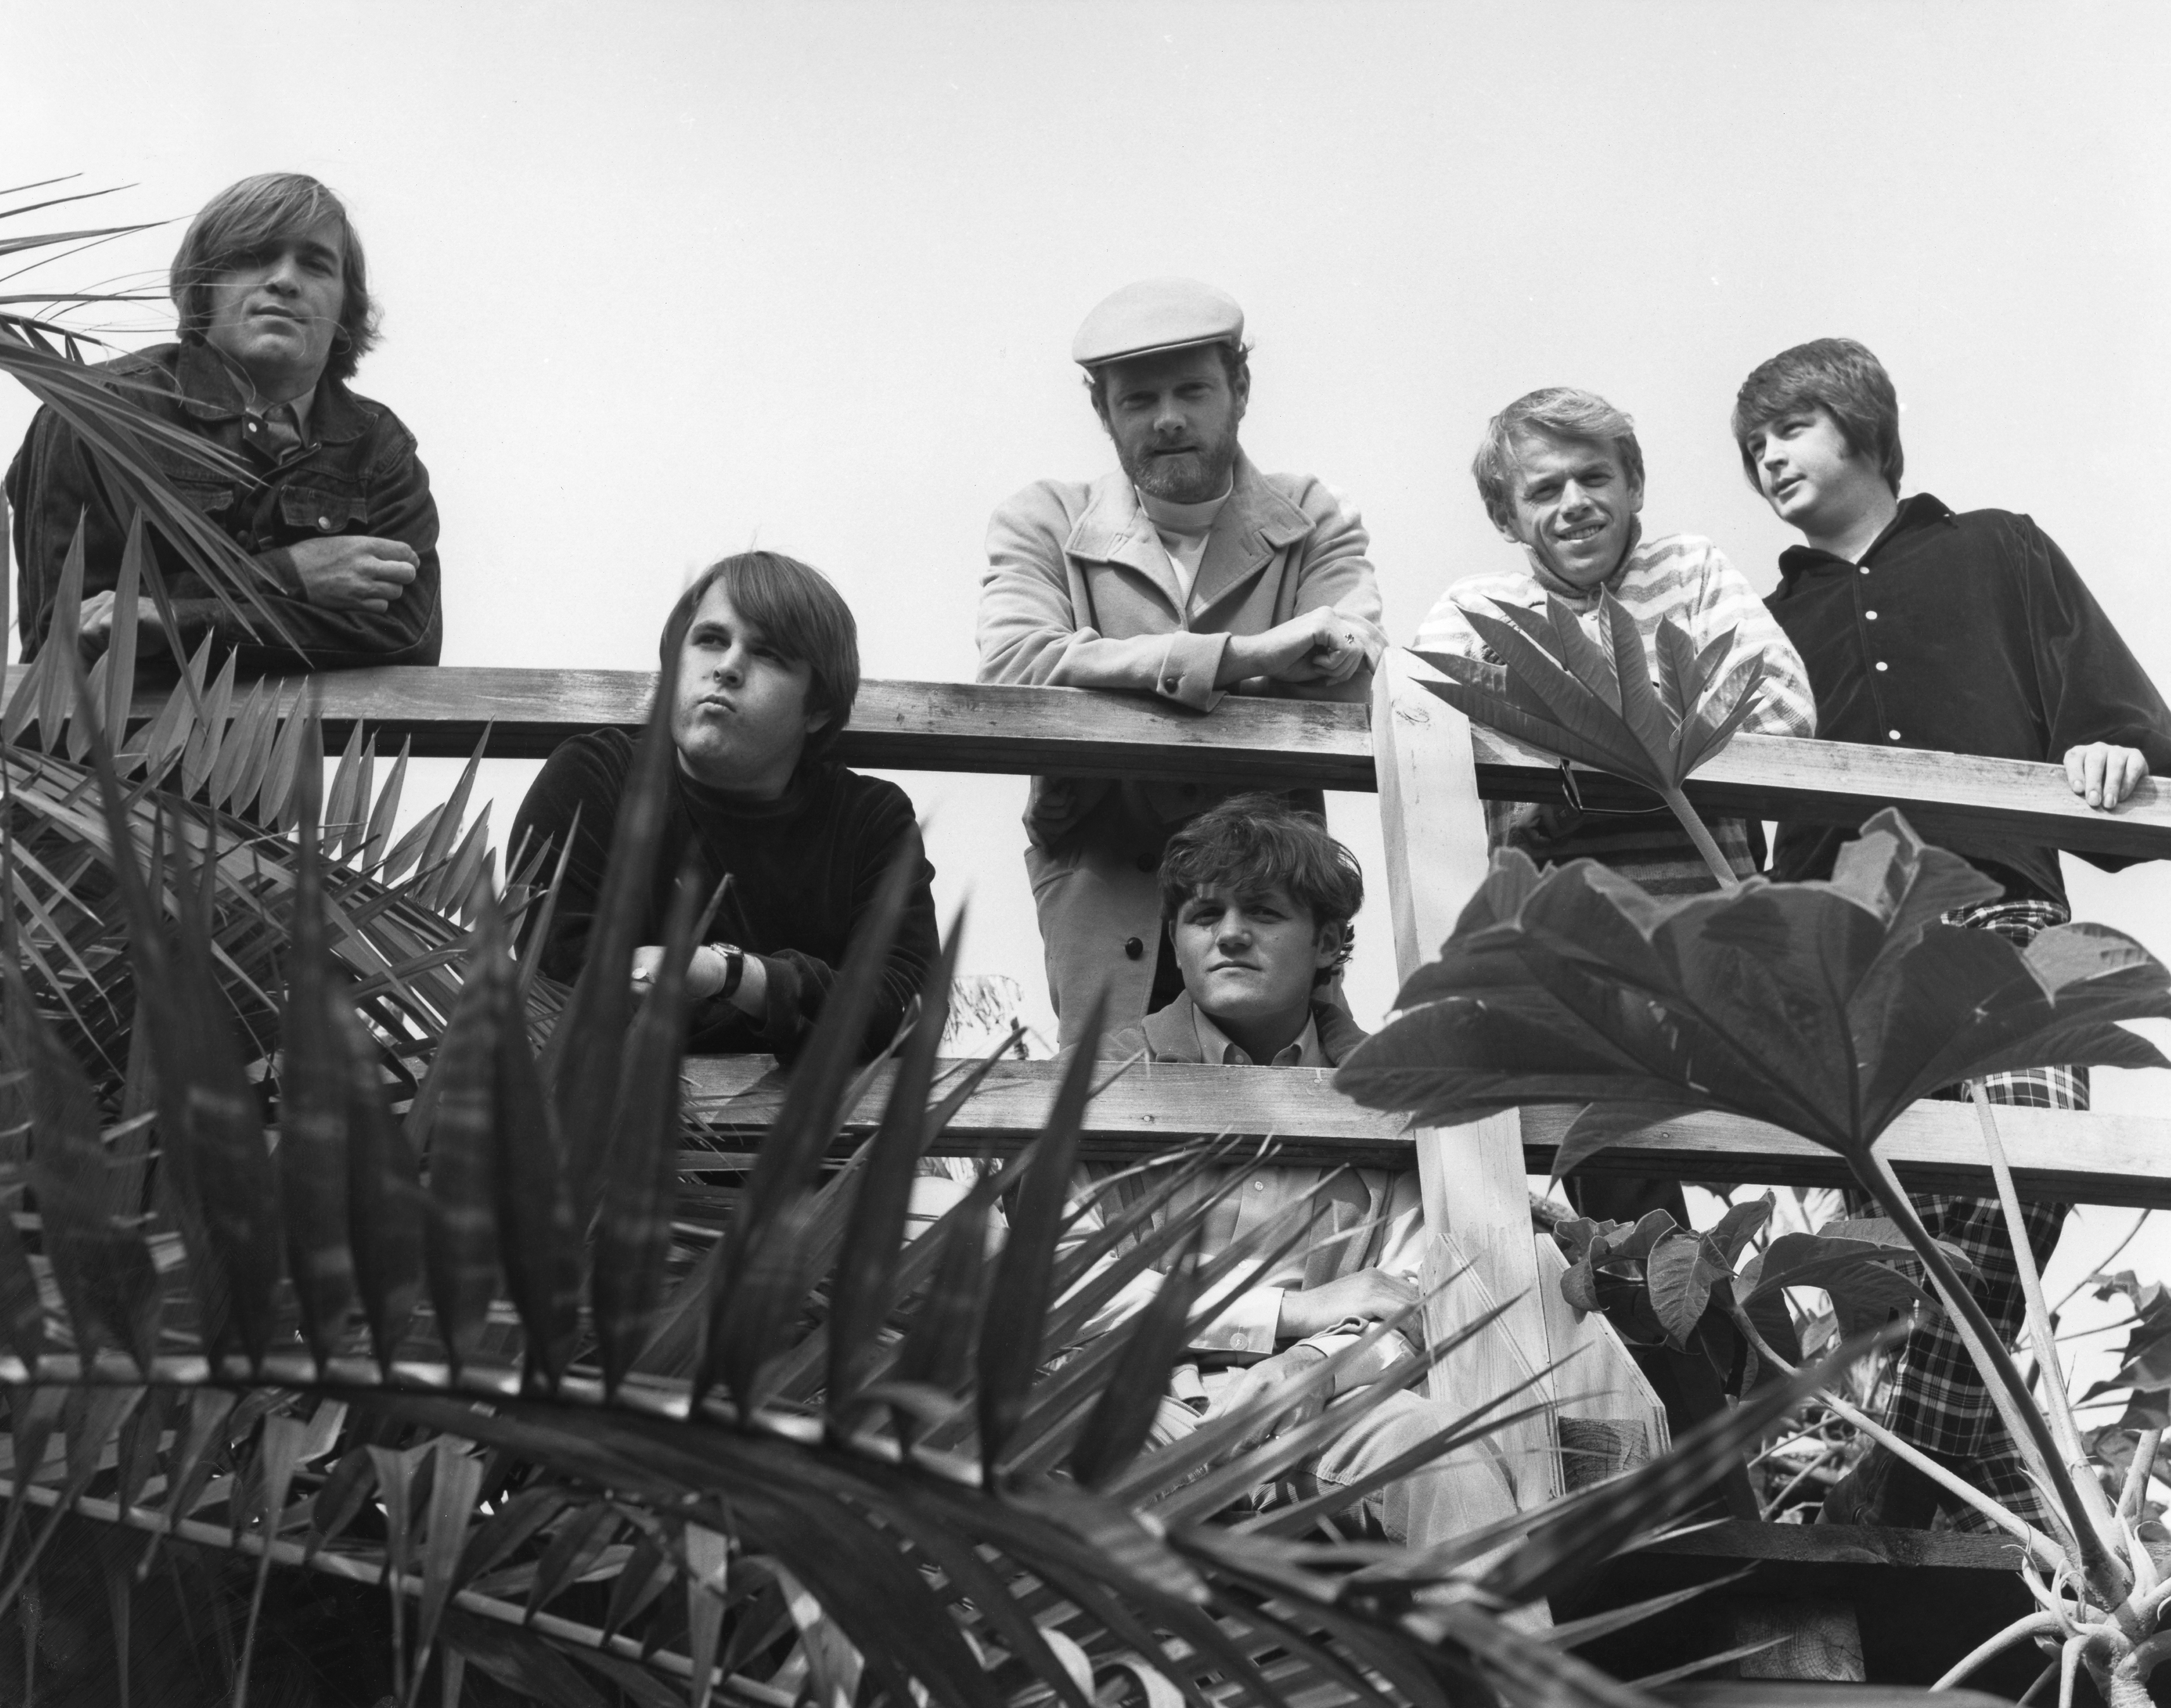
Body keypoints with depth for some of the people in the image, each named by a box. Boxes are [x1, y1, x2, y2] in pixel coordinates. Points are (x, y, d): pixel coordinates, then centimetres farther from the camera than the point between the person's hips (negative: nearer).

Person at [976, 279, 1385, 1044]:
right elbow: (1010, 668, -17)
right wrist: (1241, 657, -24)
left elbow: (1349, 681, -13)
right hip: (1100, 895, -1)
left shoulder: (1315, 522, 6)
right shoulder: (1045, 522, 3)